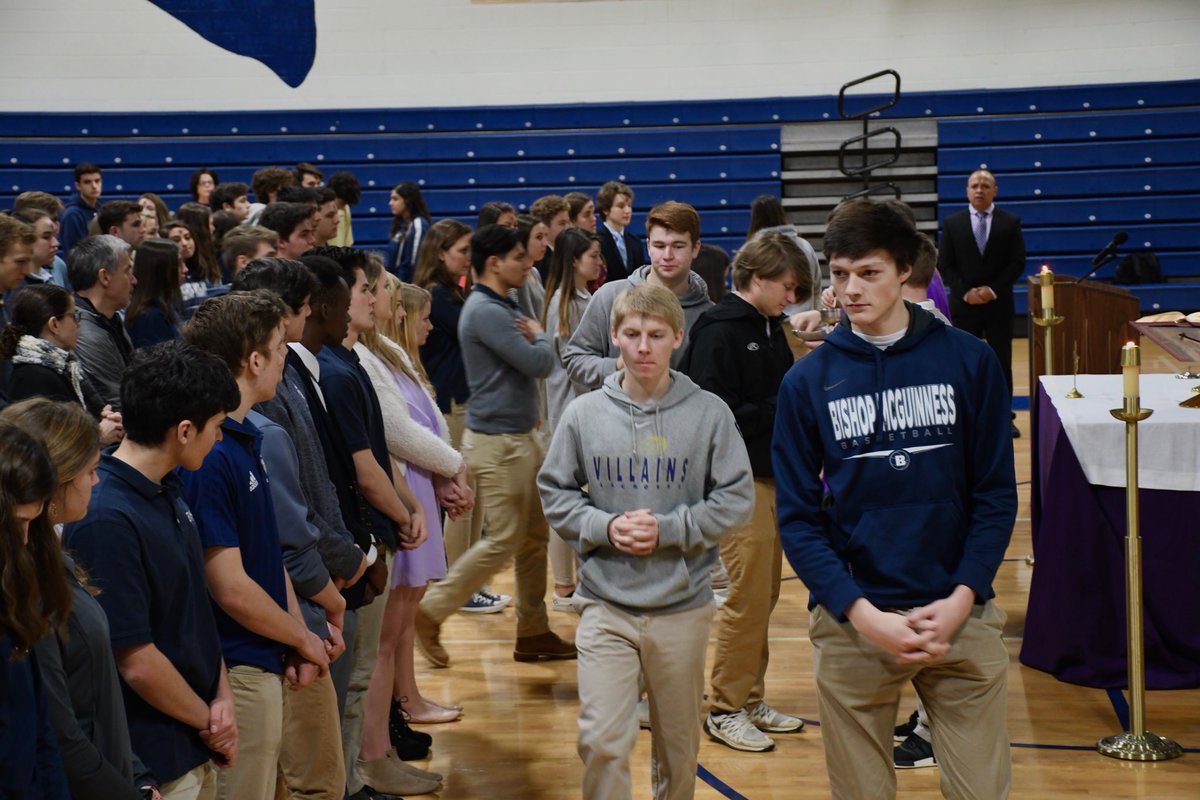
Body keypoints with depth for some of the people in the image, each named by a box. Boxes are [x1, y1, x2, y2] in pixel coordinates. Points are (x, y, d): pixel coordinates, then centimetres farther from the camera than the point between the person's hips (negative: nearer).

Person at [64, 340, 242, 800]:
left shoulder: (169, 490, 4)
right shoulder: (106, 520, -24)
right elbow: (137, 662, -22)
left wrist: (222, 697, -1)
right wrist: (209, 721, -9)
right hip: (155, 762, -8)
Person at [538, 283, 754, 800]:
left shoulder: (708, 413, -6)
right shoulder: (585, 414, -2)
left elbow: (735, 500, -3)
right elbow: (555, 491, 5)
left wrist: (668, 529, -15)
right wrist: (605, 527, -12)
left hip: (683, 606, 0)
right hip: (605, 604, 0)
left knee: (679, 744, 14)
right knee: (601, 741, -8)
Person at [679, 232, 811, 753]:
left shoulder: (771, 329, 12)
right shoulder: (719, 330, -13)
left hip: (772, 475, 9)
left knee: (764, 597, 14)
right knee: (748, 597, -4)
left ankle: (751, 700, 25)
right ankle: (725, 710, 8)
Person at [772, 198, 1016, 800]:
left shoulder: (969, 361, 1)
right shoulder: (808, 381, 0)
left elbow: (996, 493, 2)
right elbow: (797, 517, -1)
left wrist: (961, 600, -10)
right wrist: (862, 614, -12)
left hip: (959, 615, 0)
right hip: (851, 621, 0)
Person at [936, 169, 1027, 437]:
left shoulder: (1010, 222, 3)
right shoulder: (952, 223, 4)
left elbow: (1017, 263, 0)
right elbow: (945, 265, 1)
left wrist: (993, 289, -12)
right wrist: (965, 292, -12)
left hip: (999, 303, 0)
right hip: (963, 304, 0)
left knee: (1002, 362, 3)